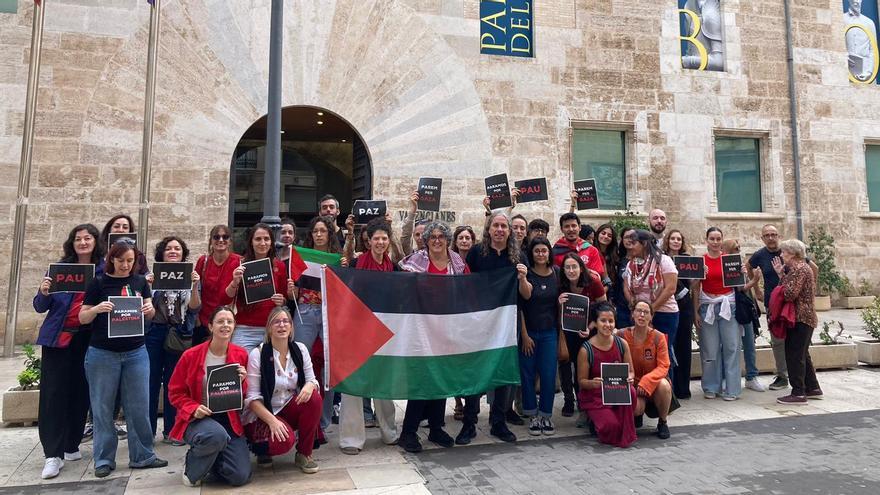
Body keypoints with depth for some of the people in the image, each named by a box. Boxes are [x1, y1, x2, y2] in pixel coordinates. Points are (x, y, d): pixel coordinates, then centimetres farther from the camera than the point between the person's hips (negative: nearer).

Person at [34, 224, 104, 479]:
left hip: (89, 339, 1)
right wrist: (44, 293, -20)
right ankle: (53, 454, 2)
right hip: (59, 338, -1)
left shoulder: (105, 269, 2)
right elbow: (40, 307, 1)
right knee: (53, 392, -3)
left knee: (80, 392, 8)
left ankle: (71, 446, 23)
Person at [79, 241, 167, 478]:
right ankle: (104, 459, 17)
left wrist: (149, 309, -11)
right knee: (103, 408, 5)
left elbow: (150, 315, 12)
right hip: (102, 354, -2)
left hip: (136, 353, 2)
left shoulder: (140, 281, 6)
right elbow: (82, 318, -1)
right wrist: (97, 309, -21)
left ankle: (142, 456, 15)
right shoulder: (99, 282, -2)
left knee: (139, 406, 5)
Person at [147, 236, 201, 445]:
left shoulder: (190, 277, 5)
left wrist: (195, 286, -18)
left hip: (179, 335, 1)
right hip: (154, 332, 0)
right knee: (150, 381, 2)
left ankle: (171, 430, 18)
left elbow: (194, 308, -3)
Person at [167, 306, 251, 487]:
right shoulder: (190, 355, -8)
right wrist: (194, 409, -18)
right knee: (217, 435, -39)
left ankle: (210, 460, 23)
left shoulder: (241, 355, 0)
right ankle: (192, 465, -4)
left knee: (241, 476, -10)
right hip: (197, 419, -3)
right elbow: (175, 392, -1)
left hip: (229, 419, 3)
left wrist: (242, 382, -15)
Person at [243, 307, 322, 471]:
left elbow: (311, 380, 0)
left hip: (291, 410, 5)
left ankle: (304, 454, -8)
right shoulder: (257, 354, -13)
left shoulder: (300, 349, -1)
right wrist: (272, 420, -26)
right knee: (284, 441, -33)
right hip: (262, 414, -4)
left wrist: (309, 386, -25)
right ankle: (260, 448, 6)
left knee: (314, 398, -26)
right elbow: (252, 397, -14)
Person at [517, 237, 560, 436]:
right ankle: (532, 415, 16)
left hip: (549, 332, 3)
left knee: (548, 374, 2)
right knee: (528, 374, 3)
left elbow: (560, 302, 13)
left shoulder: (556, 273, 5)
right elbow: (525, 296, -24)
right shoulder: (526, 272, -7)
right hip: (528, 332, -2)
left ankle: (546, 415, 16)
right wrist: (522, 278, -39)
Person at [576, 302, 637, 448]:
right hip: (594, 396, -3)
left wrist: (629, 379, -21)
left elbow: (630, 371, 3)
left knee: (630, 392, -32)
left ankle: (625, 435, -8)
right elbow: (581, 381, -8)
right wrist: (593, 383, -31)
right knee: (611, 425, -27)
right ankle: (596, 419, 12)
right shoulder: (586, 350, -16)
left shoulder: (622, 344, -6)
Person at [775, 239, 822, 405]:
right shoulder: (798, 268, 16)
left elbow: (790, 294, -21)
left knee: (794, 355, -6)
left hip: (800, 319, -11)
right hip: (803, 318, 11)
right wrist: (781, 275, 8)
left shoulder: (799, 269, -15)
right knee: (802, 355, 18)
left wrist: (782, 276, -7)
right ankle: (813, 388, 27)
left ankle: (798, 393, -2)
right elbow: (788, 292, 14)